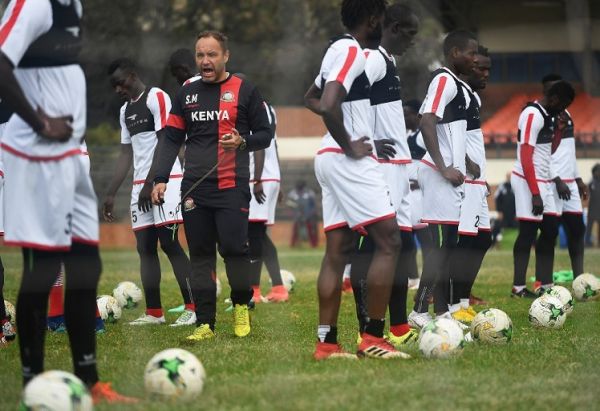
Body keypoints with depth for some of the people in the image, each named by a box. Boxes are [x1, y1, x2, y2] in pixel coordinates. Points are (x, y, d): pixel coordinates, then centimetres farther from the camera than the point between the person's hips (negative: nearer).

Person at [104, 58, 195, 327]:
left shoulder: (156, 98, -6)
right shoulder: (126, 111, 19)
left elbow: (164, 144, -12)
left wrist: (150, 184, -15)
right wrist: (111, 194, 17)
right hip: (141, 185, 8)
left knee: (169, 243, -13)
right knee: (145, 247, 4)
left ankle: (193, 307, -13)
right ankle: (154, 312, 6)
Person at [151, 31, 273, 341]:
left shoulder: (245, 91, 4)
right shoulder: (186, 93, 14)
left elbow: (265, 135, 6)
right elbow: (172, 139, 14)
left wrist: (242, 142, -15)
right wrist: (161, 179, 3)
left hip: (232, 187, -4)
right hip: (194, 188, 4)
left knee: (233, 248, -11)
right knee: (200, 255, 3)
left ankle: (242, 305, 15)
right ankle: (204, 323, 7)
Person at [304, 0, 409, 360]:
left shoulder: (339, 49, 16)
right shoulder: (352, 51, -13)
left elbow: (312, 98, 31)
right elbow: (328, 104, -27)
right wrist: (348, 144, -14)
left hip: (330, 158, 10)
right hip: (350, 161, -10)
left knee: (338, 249, 8)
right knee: (389, 242, -7)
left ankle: (327, 342, 7)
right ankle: (373, 338, -7)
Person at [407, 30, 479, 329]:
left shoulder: (457, 85, 17)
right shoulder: (444, 80, -12)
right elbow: (427, 122, -23)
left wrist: (463, 162, 21)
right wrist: (444, 168, -24)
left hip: (451, 175, 10)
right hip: (440, 175, -10)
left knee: (447, 243, 10)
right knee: (441, 243, -10)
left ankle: (442, 312, 14)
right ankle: (419, 312, -10)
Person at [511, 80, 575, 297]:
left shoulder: (546, 115, 13)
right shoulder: (533, 115, -15)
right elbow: (525, 157, -19)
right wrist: (535, 193, -20)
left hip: (543, 182, 9)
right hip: (529, 182, -9)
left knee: (550, 230, 9)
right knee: (528, 232, -5)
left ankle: (544, 285, 12)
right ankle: (518, 287, 1)